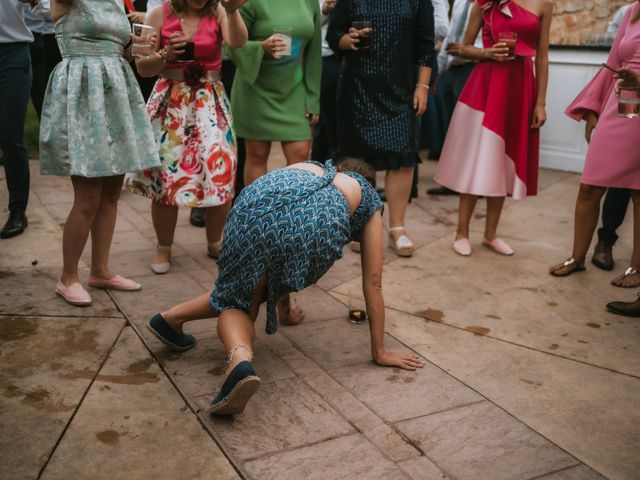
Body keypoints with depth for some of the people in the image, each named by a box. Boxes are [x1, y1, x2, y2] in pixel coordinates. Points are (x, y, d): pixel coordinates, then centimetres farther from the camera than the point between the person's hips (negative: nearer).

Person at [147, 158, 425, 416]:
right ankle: (173, 317, 7)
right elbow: (373, 284, 31)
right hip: (317, 226, -2)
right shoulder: (370, 202, 35)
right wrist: (379, 351, 36)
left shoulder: (308, 166, 44)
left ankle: (240, 359, -7)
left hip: (259, 207, 2)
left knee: (238, 301, 22)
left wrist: (284, 299, 66)